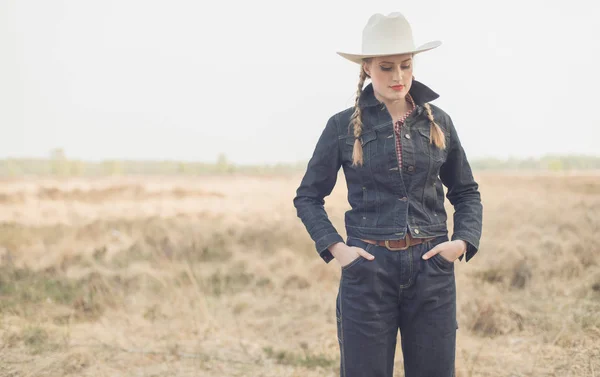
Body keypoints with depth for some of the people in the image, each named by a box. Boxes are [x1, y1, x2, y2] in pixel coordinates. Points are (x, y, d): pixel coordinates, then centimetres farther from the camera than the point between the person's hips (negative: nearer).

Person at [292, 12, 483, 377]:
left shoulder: (438, 122, 6)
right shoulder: (343, 126, 0)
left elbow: (467, 192, 15)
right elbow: (308, 197, 7)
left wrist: (464, 241, -1)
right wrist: (335, 247, -6)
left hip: (431, 268, 2)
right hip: (368, 268, -2)